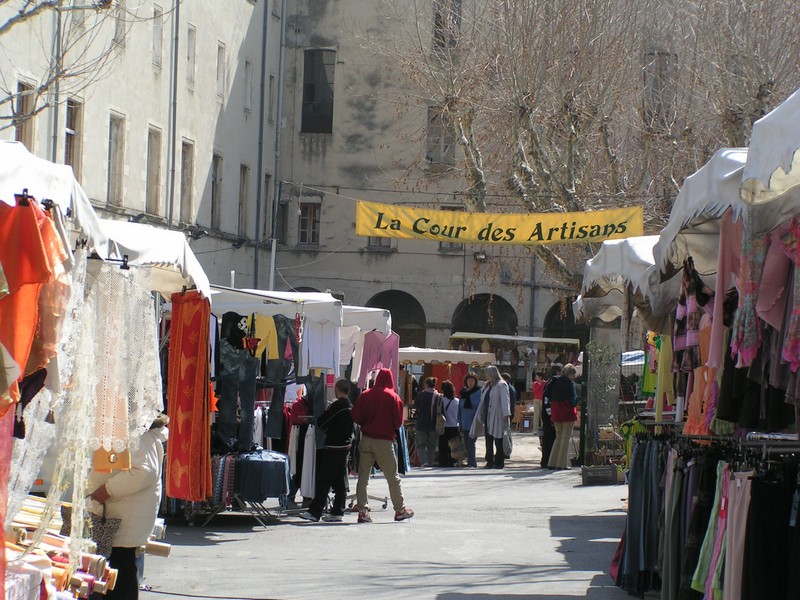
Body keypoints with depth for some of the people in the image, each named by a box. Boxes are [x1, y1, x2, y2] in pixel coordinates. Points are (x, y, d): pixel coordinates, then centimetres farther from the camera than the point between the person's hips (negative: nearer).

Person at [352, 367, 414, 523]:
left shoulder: (365, 395, 1)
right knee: (393, 477, 8)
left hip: (366, 439, 2)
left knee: (363, 476, 5)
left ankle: (363, 511, -1)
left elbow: (356, 417, -2)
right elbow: (398, 422, -6)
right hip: (384, 440, -2)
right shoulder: (393, 397, -5)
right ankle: (400, 510, 15)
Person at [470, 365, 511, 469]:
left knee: (498, 441, -2)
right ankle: (490, 462, 11)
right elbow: (483, 401, 21)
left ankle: (499, 462, 2)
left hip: (498, 417, -8)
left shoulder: (501, 385, -9)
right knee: (489, 440, 7)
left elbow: (504, 400, -19)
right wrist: (480, 415, 19)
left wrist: (506, 414, -28)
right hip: (487, 416, 8)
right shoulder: (487, 386, 17)